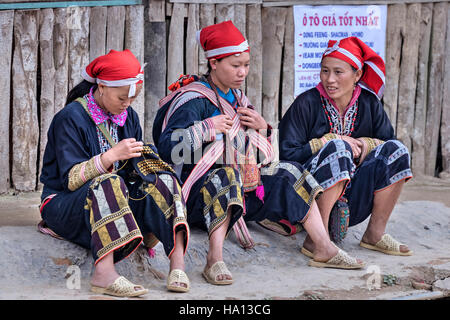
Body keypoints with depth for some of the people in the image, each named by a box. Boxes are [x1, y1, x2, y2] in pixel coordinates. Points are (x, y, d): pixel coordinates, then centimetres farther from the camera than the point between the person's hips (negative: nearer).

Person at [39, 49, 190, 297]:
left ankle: (178, 262, -35)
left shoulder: (129, 118, 10)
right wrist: (112, 155, -28)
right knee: (109, 184, -37)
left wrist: (145, 161, -7)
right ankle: (104, 273, -50)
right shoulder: (71, 118, -10)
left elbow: (134, 171, 15)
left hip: (117, 200, 6)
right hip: (65, 203, -6)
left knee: (164, 181, -19)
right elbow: (70, 179, -18)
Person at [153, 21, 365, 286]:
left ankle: (325, 249, 4)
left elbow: (255, 155, 24)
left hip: (243, 188, 9)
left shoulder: (237, 98, 15)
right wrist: (207, 128, -24)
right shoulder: (194, 101, -12)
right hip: (200, 191, -9)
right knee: (227, 176, -39)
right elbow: (166, 147, -25)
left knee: (289, 174, 6)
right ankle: (215, 261, -47)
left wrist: (262, 128, 3)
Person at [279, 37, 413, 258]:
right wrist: (330, 142, -14)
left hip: (351, 202, 5)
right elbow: (286, 154, -12)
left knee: (396, 150, -9)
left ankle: (375, 233, -6)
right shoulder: (306, 103, -7)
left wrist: (366, 144, -12)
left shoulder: (368, 103, 6)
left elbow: (389, 141, 7)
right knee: (336, 147, -31)